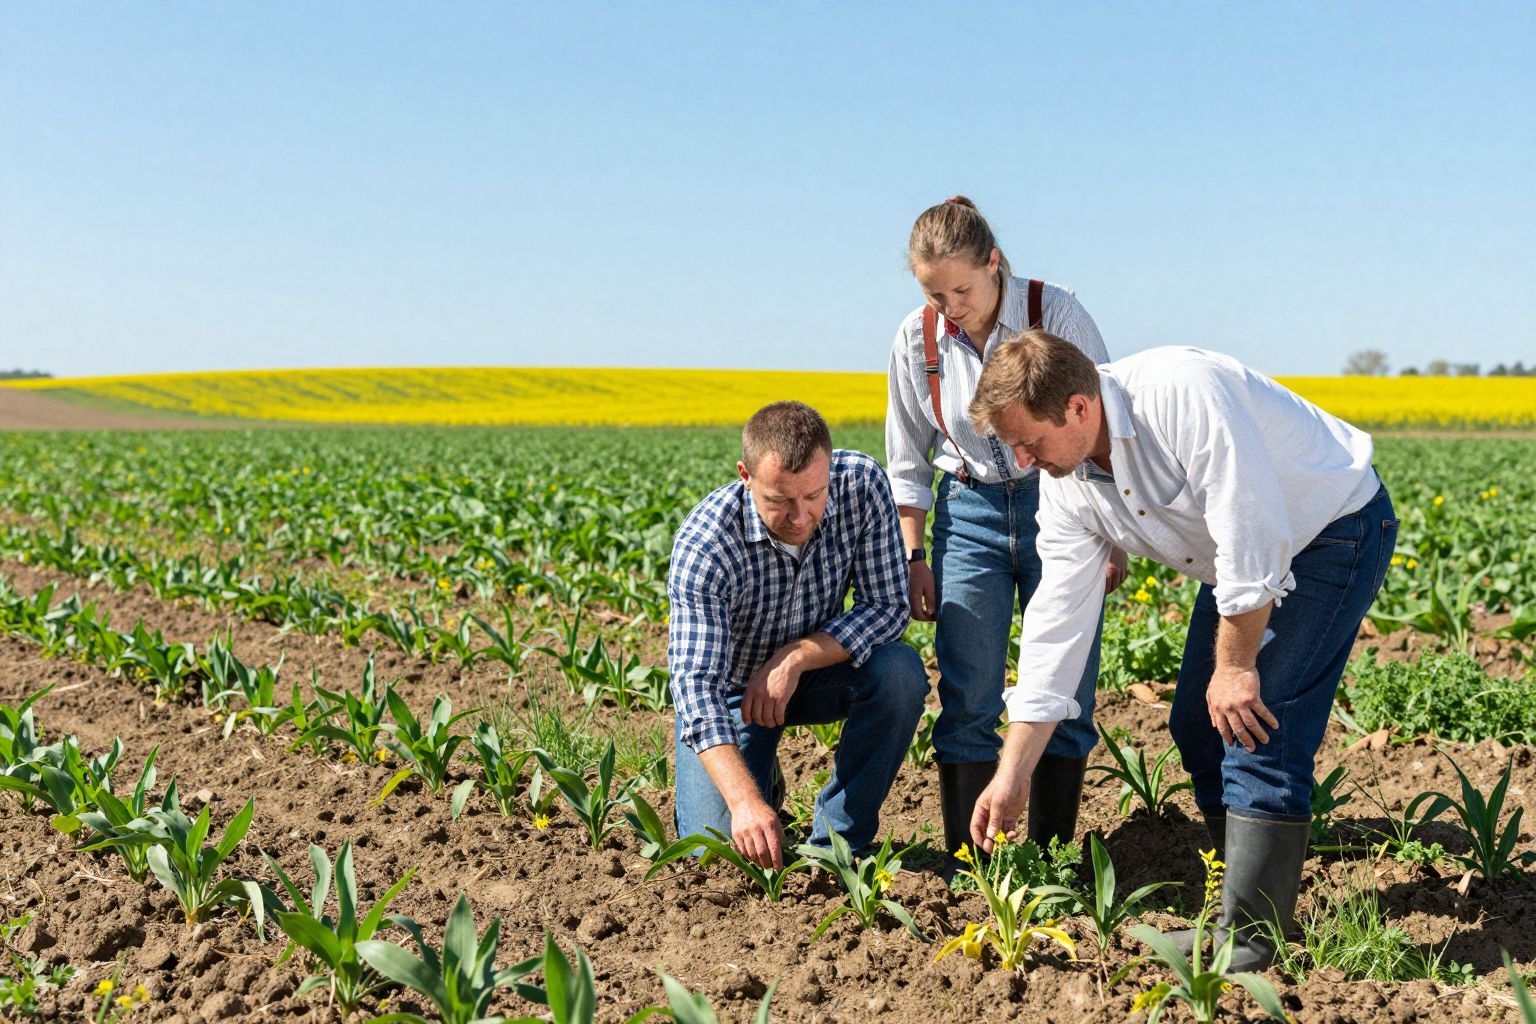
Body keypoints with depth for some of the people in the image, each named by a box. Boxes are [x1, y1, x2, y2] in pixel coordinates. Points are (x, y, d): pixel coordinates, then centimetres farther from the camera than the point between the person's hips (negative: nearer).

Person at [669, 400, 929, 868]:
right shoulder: (703, 546, -32)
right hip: (729, 688, -2)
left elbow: (888, 608, -18)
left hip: (812, 669, 3)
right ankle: (758, 781, 18)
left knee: (900, 671, -29)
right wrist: (744, 800, -52)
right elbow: (696, 684, -37)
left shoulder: (862, 484, -24)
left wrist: (796, 656, -32)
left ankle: (836, 844, -12)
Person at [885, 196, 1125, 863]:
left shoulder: (1057, 314, -13)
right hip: (970, 512, 2)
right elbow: (907, 465, 6)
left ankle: (1051, 859, 17)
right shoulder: (916, 340, -6)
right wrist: (912, 558, 1)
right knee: (967, 698, -1)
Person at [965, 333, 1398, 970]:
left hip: (1337, 530, -8)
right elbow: (1056, 624, -8)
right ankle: (1254, 888, 23)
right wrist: (1012, 776, -8)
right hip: (1244, 560, 8)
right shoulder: (1065, 486, -9)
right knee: (1196, 724, 7)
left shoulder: (1183, 392, -35)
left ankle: (1249, 939, -8)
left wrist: (1234, 666, -24)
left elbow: (1254, 536, -34)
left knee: (1258, 726, -17)